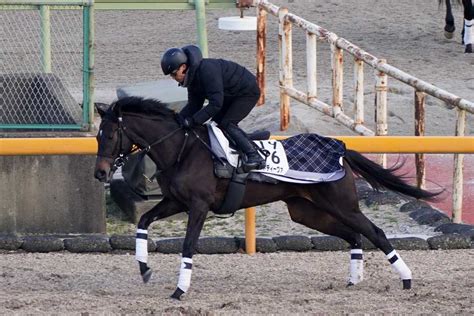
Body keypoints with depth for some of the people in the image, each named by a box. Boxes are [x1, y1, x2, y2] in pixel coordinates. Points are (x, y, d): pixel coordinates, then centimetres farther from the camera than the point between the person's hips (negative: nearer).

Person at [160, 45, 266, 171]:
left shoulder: (207, 70, -34)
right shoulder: (192, 76, -2)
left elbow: (216, 103, -37)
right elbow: (194, 105, 2)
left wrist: (193, 121, -36)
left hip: (248, 92, -10)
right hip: (232, 94, 10)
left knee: (226, 123, -20)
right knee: (217, 122, 8)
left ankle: (254, 157, -21)